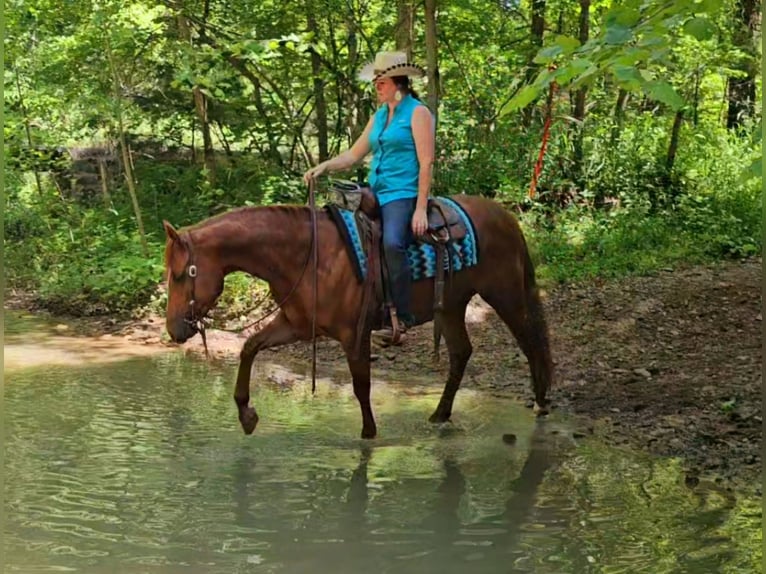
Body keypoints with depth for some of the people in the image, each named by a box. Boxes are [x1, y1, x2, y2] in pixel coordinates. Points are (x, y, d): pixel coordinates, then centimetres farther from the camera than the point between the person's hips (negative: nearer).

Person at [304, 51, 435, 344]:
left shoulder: (417, 112, -3)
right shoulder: (379, 116, 19)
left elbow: (426, 162, -9)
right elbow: (353, 155, 21)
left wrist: (420, 209, -16)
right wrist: (324, 166, 2)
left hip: (403, 194, -8)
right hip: (375, 195, 8)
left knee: (392, 243, -33)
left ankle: (403, 316, -28)